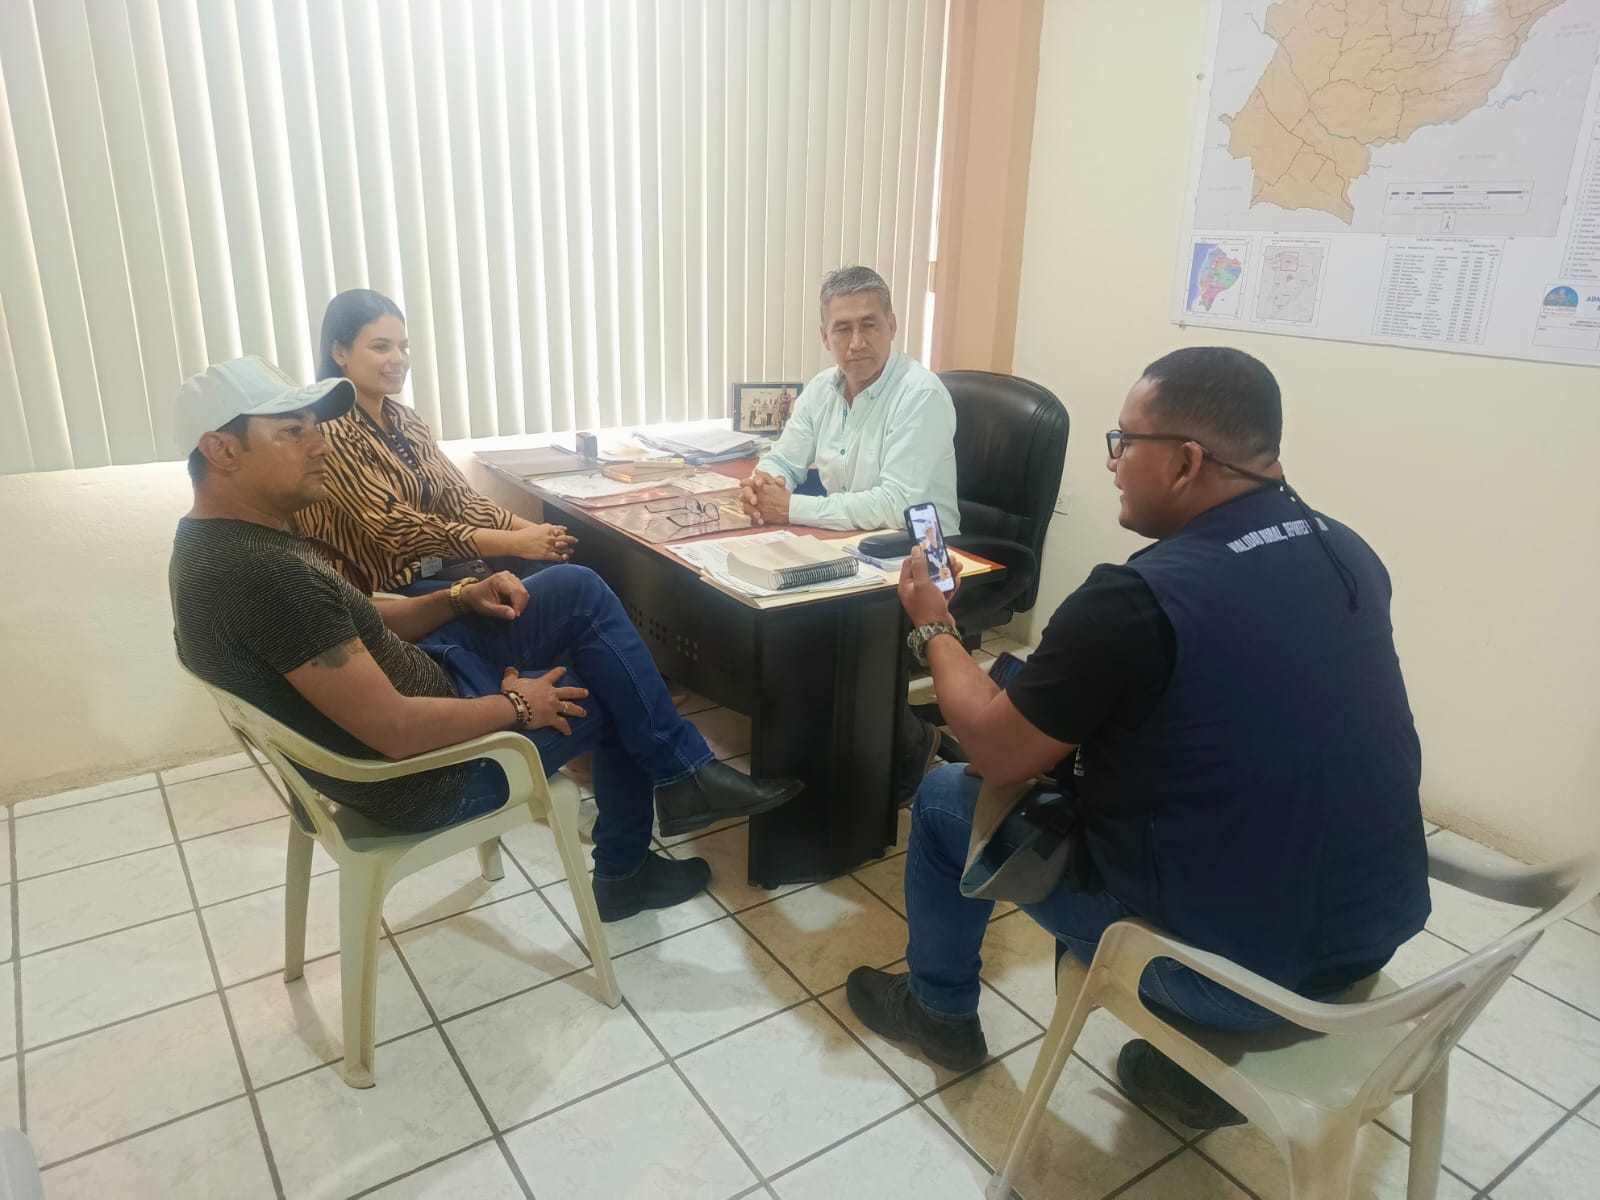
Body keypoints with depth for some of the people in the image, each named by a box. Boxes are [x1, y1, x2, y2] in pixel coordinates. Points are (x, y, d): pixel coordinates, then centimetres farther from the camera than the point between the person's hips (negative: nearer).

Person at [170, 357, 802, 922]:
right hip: (424, 774, -9)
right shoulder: (265, 572, -31)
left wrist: (459, 599, -1)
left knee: (578, 590, 5)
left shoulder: (222, 539, 2)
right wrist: (516, 705, -17)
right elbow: (396, 730, -31)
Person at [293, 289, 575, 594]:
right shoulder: (328, 432, -15)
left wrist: (530, 529, -14)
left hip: (434, 566, 7)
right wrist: (514, 543, -25)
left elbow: (459, 497, 5)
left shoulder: (404, 417, 11)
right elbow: (394, 526, -22)